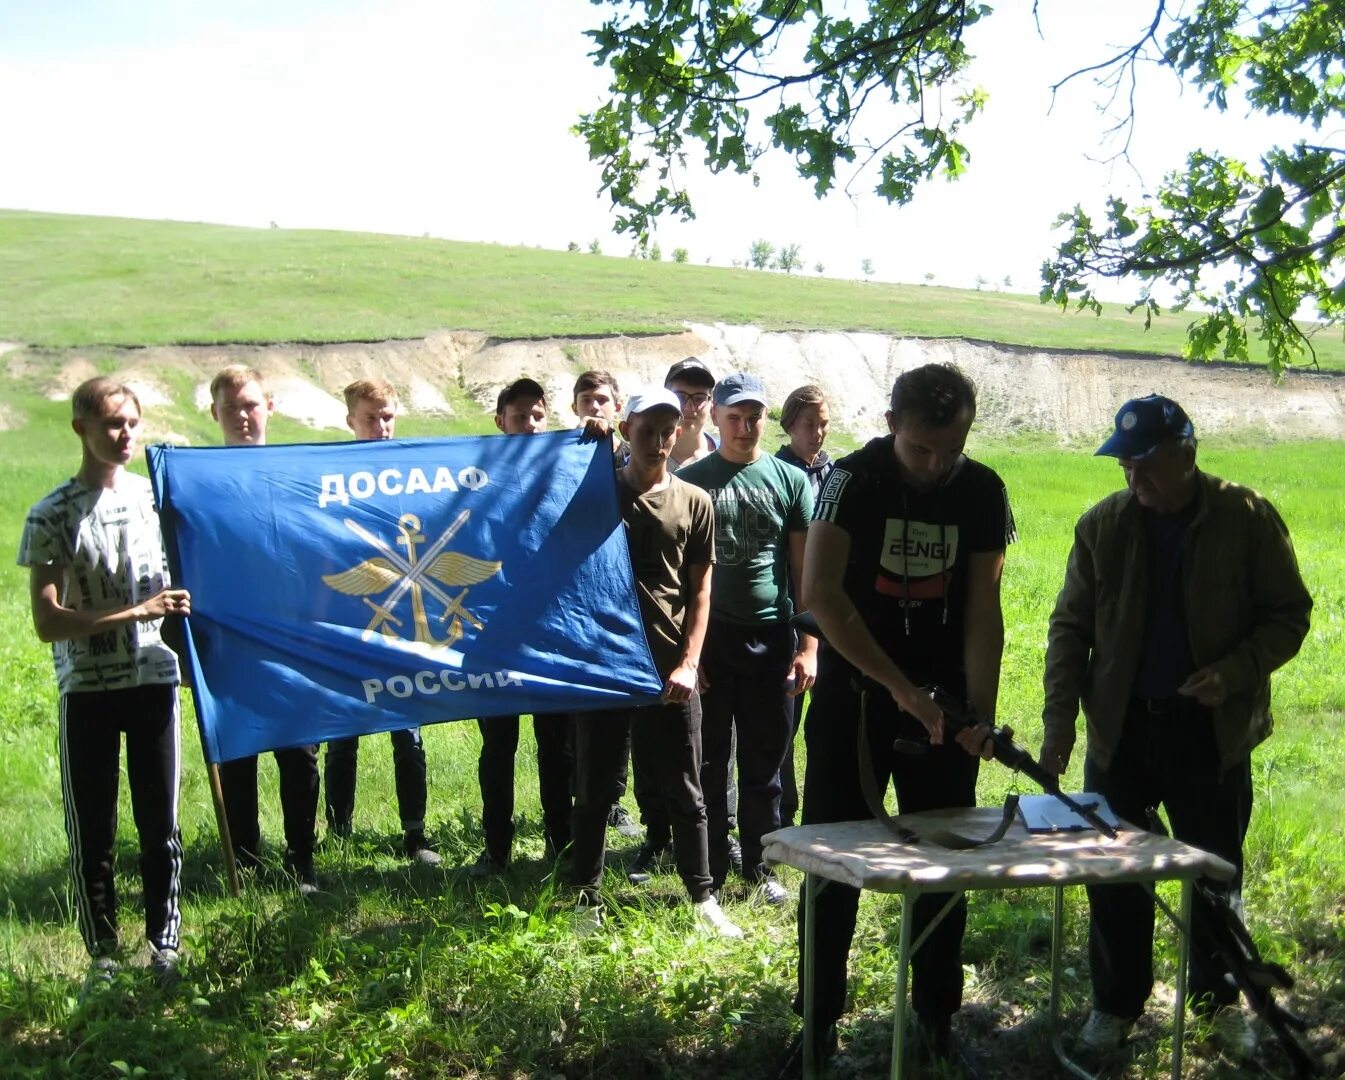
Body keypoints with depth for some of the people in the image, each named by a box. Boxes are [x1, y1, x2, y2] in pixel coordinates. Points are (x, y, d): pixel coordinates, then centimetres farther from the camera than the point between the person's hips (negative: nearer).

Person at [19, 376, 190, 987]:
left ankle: (164, 947, 21)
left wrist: (178, 608, 2)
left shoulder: (154, 496, 5)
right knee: (92, 833, 5)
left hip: (154, 680, 3)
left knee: (161, 826, 8)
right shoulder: (52, 517, -7)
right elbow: (47, 623, -13)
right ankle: (103, 958, 18)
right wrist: (136, 612, -20)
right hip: (87, 691, -3)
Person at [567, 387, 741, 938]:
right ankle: (586, 898, 18)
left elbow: (700, 590, 5)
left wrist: (688, 663, -4)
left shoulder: (694, 503, 5)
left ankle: (703, 897, 20)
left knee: (685, 794, 8)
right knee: (593, 793, 7)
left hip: (670, 672, 0)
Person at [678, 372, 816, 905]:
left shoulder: (790, 480, 6)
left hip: (772, 639, 1)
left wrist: (808, 645, 0)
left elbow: (807, 570, 6)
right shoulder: (690, 481, 4)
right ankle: (710, 869, 15)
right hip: (709, 637, -1)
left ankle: (761, 866, 21)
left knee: (765, 763, 8)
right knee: (709, 763, 5)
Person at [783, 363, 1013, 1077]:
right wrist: (900, 688, -25)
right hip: (854, 691, -2)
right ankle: (820, 1021, 14)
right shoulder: (854, 479, -12)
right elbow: (819, 593, -22)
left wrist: (979, 711, -14)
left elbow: (983, 611, -2)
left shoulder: (983, 493, -2)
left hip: (942, 699, 2)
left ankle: (935, 1020, 19)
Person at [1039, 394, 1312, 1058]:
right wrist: (1059, 717, -5)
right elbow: (1070, 626, 4)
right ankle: (1116, 1004, 23)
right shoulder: (1103, 526, 1)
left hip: (1212, 729, -2)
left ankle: (1220, 1001, 30)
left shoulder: (1247, 519, -6)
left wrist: (1234, 673, -18)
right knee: (1114, 877, 7)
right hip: (1120, 728, 2)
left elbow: (1288, 615, -2)